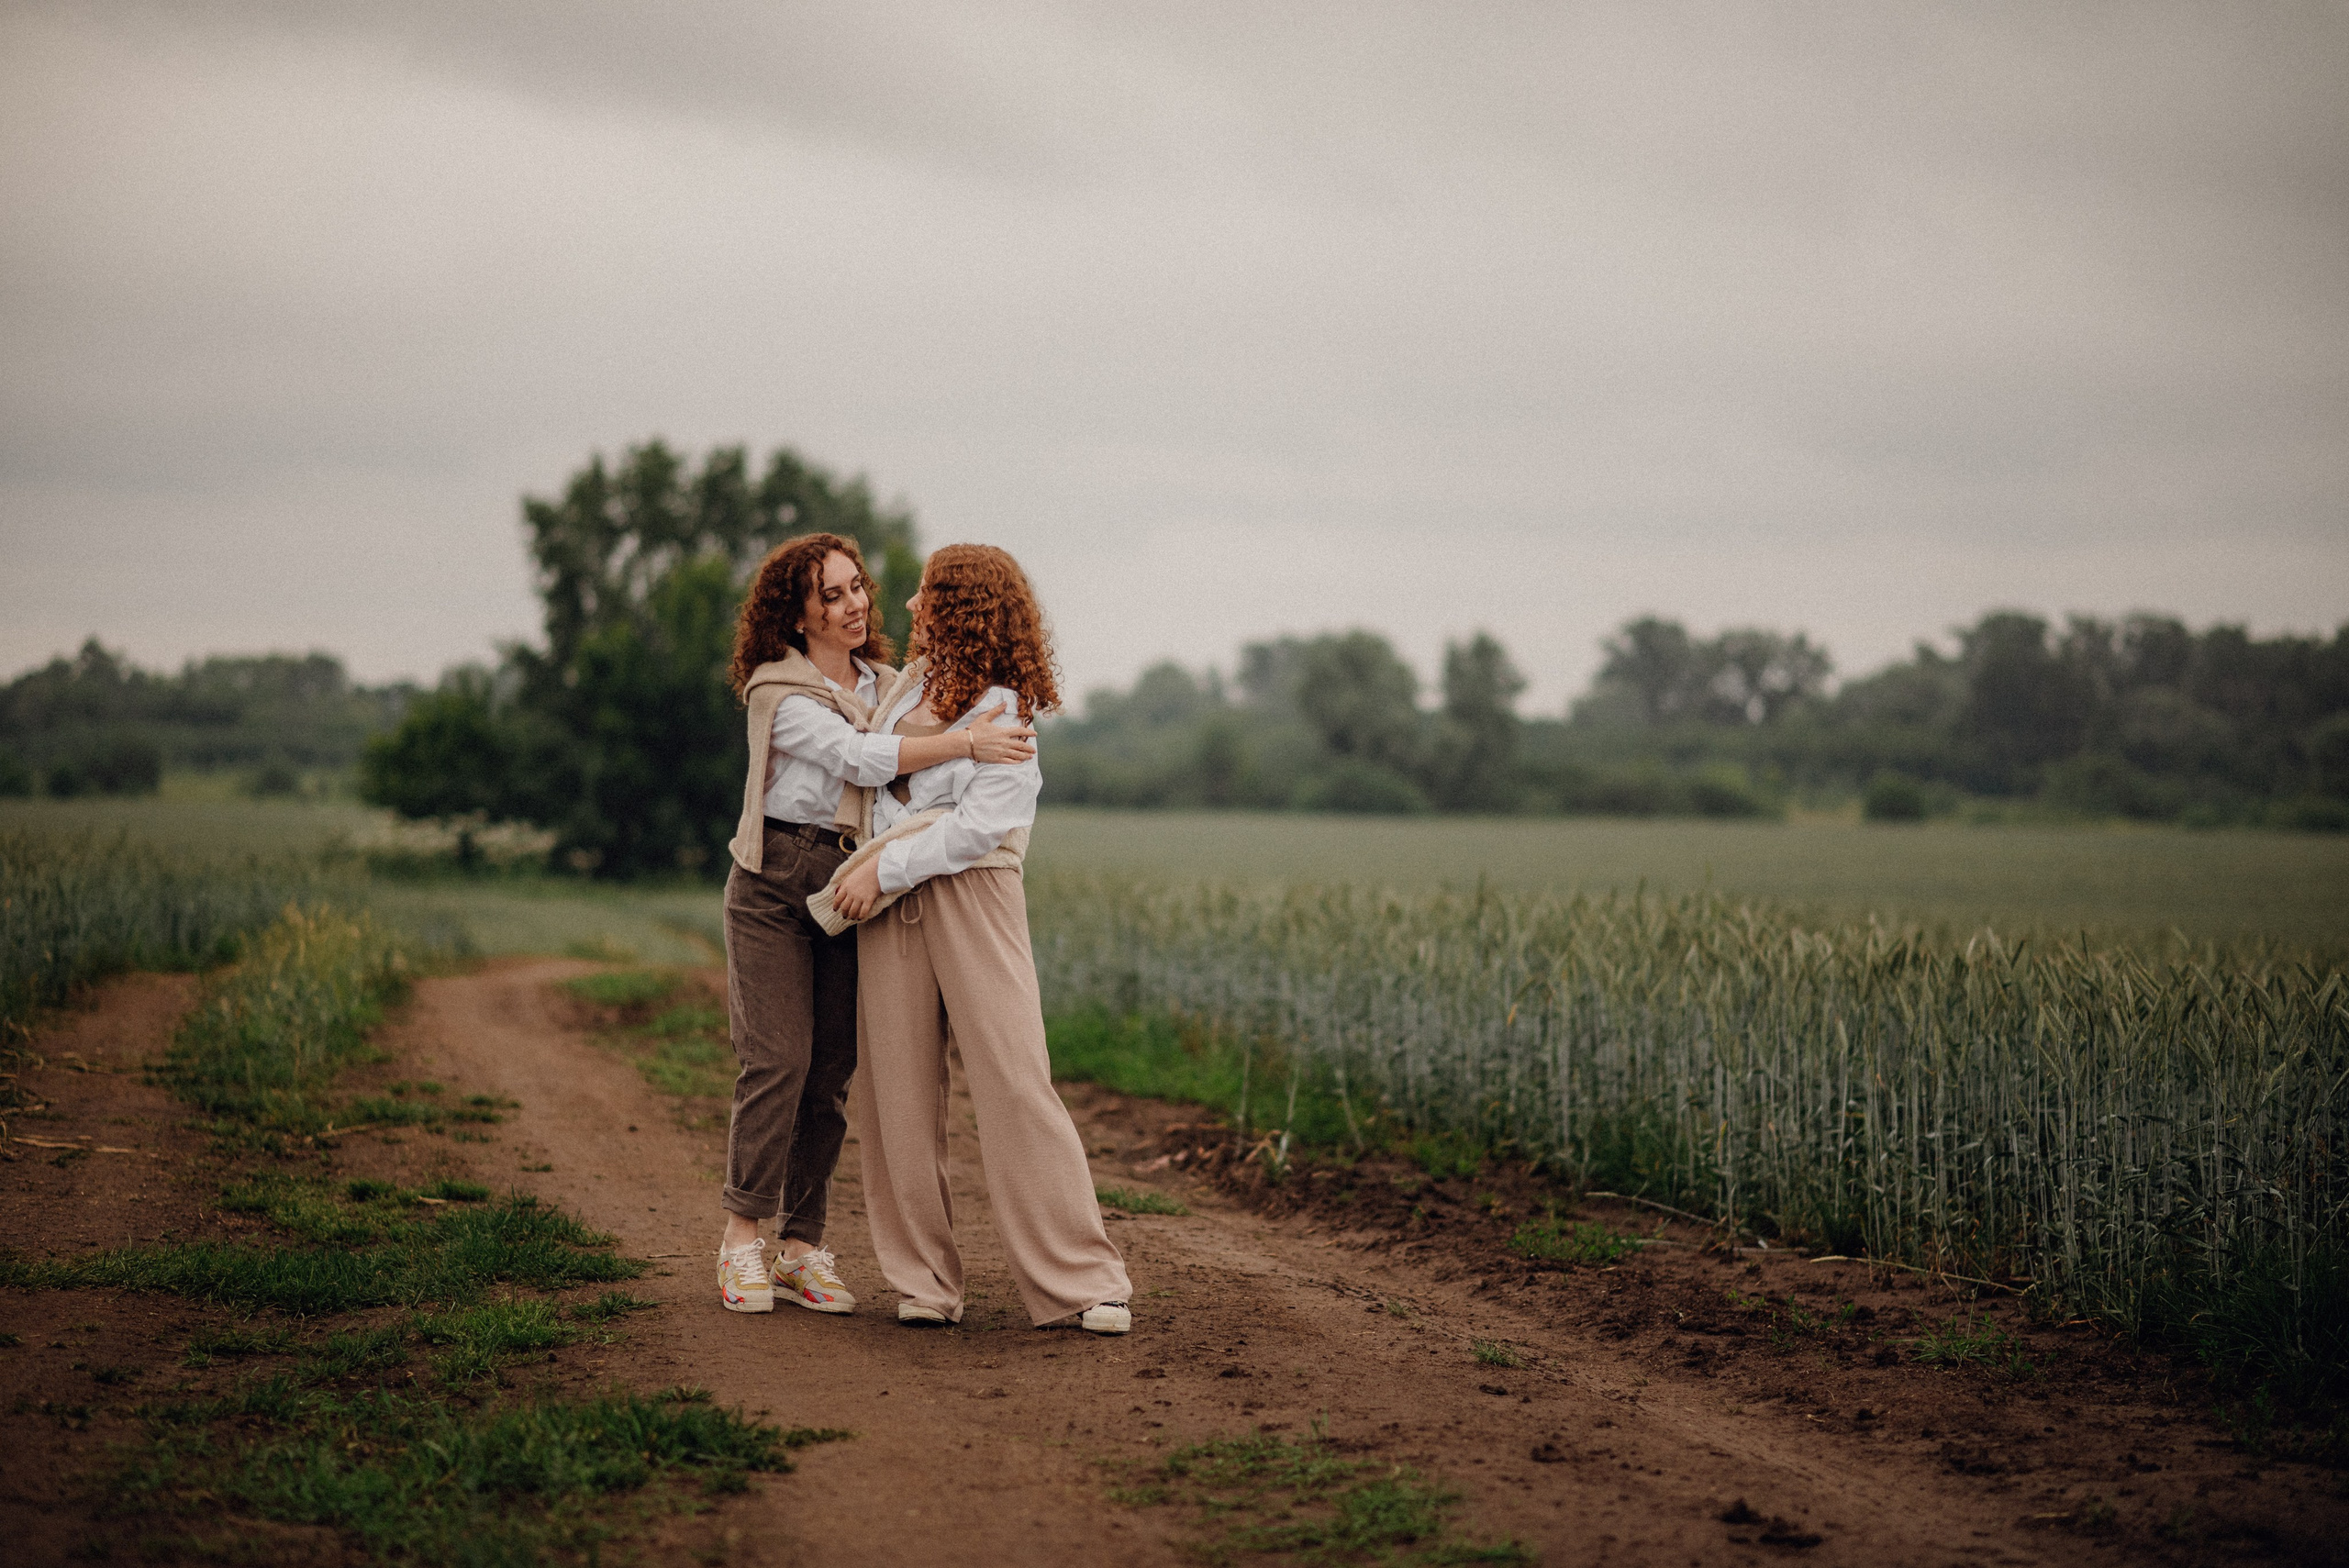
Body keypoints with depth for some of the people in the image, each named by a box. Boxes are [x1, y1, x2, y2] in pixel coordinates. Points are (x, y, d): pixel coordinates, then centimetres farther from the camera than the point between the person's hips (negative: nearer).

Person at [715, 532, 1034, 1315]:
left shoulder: (886, 685, 14)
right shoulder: (778, 692, -6)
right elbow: (856, 757, -19)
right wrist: (967, 743, -25)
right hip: (775, 882, -5)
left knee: (832, 1070, 3)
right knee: (778, 1061, -10)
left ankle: (802, 1244, 10)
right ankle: (742, 1237, 0)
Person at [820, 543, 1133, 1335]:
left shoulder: (1003, 711, -6)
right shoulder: (909, 683, 15)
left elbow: (979, 823, -15)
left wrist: (883, 868, -14)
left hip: (972, 897, -6)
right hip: (888, 908, 6)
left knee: (1015, 1083, -9)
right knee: (899, 1091, 2)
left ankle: (1080, 1280, -5)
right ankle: (924, 1279, 10)